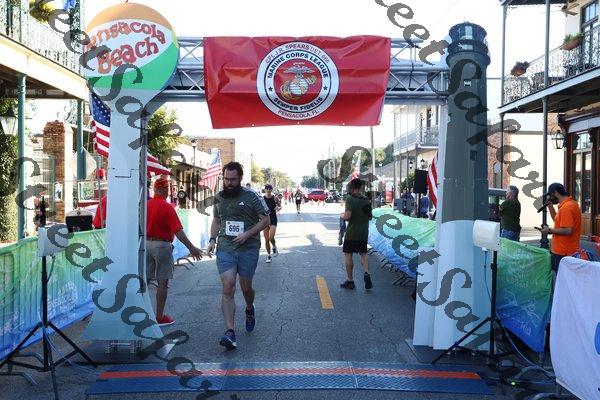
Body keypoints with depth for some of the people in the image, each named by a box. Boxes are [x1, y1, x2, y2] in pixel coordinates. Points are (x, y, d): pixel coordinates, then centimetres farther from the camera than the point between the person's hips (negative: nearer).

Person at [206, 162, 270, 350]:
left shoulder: (251, 196, -4)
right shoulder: (218, 198, 9)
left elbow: (265, 220, -3)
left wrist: (247, 234, -15)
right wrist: (212, 239, 7)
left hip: (248, 248, -2)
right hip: (225, 248, 2)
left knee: (246, 287, 10)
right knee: (228, 288, -10)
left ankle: (250, 310, 44)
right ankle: (230, 332, -9)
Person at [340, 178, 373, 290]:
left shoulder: (350, 199, -14)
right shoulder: (366, 200, 6)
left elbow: (347, 215, -24)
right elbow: (370, 216, 14)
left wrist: (342, 215, -3)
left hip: (351, 232, -6)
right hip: (364, 232, 6)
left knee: (348, 255, 6)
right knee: (363, 254, 18)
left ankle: (350, 281, 11)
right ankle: (366, 273, -5)